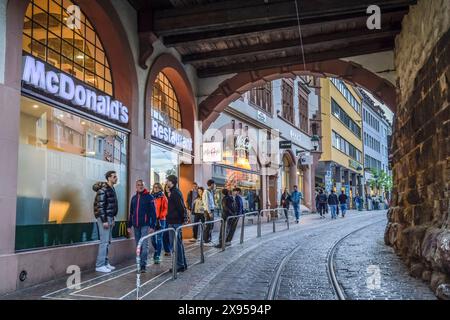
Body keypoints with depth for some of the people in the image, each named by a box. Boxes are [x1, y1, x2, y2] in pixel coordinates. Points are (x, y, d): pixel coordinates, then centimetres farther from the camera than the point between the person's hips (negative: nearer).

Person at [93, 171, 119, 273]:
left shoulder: (112, 189, 15)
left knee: (108, 242, 11)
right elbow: (100, 206, -18)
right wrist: (104, 220, -20)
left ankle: (105, 263, 18)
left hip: (109, 218, 9)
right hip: (104, 218, -9)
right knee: (104, 241, -9)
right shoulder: (103, 189, -13)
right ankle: (99, 265, -3)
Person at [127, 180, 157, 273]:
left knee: (144, 245, -10)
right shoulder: (134, 198, 13)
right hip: (136, 226, 6)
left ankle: (143, 265, -9)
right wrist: (129, 225, 15)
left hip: (145, 225, -5)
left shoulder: (149, 197, -3)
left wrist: (152, 226, -13)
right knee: (138, 246, 11)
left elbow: (153, 212, -7)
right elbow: (131, 213, 18)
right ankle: (139, 263, 20)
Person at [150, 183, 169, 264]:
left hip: (160, 220, -4)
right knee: (153, 238, 7)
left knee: (159, 238, -6)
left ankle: (157, 256, -5)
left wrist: (160, 216, -14)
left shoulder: (163, 197, 0)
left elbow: (166, 208, -4)